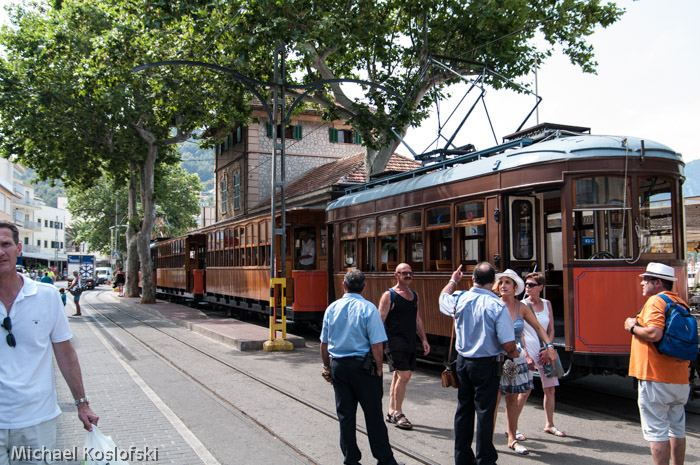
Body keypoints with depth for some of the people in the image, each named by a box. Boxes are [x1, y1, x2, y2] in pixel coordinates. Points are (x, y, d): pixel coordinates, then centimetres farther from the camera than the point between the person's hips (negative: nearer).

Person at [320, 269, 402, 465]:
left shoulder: (332, 308, 3)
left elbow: (324, 344, 8)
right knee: (373, 415, 5)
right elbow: (377, 345, -15)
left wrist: (327, 367, 19)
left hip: (338, 366, 4)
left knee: (345, 414, 12)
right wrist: (378, 368, -3)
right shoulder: (368, 308, -11)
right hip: (362, 366, -4)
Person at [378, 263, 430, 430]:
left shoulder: (414, 295, 14)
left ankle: (391, 412, 23)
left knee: (398, 376, 13)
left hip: (410, 342, 7)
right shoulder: (389, 295, -8)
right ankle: (398, 413, 0)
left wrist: (424, 339, 16)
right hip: (395, 341, -7)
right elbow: (380, 320, -10)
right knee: (404, 375, -13)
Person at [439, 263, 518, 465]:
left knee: (463, 410, 14)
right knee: (484, 412, 4)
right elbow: (508, 344, -17)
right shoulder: (497, 306, -17)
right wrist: (514, 354, 5)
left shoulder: (459, 299, -4)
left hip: (463, 361, 5)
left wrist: (453, 280, 39)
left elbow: (443, 297, 22)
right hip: (486, 364, -4)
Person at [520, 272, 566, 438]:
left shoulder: (547, 304, 8)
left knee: (550, 388, 8)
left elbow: (551, 330, 9)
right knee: (525, 391, -8)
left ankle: (549, 425, 24)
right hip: (528, 351, -5)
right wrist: (526, 356, -15)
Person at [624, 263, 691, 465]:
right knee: (677, 429, 17)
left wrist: (633, 327, -9)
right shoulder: (680, 303, 14)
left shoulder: (656, 301, -13)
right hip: (679, 379, 9)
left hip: (656, 379, -9)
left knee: (656, 430, -3)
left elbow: (654, 333, -27)